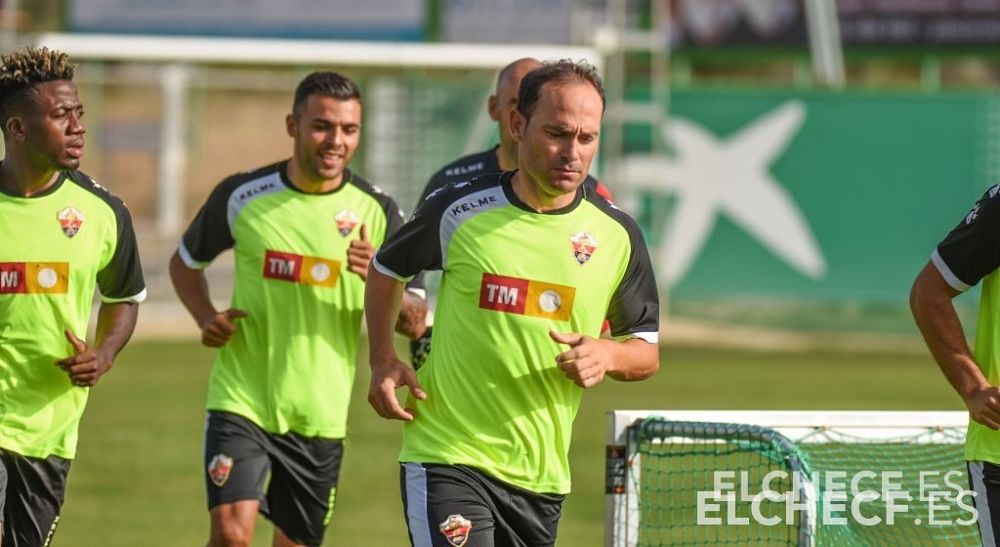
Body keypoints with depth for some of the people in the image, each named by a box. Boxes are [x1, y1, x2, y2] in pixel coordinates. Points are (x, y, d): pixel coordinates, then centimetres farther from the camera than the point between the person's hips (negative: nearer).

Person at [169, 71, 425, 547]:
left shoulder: (377, 212, -2)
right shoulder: (242, 196, -2)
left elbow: (414, 323, -1)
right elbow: (185, 262, 16)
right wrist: (207, 318, -3)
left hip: (321, 416, 2)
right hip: (241, 401, -2)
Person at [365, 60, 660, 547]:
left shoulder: (616, 234, 2)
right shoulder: (458, 211, -5)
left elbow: (647, 351, 11)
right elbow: (386, 269, 15)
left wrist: (608, 354, -13)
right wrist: (383, 362, 2)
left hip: (542, 476, 4)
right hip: (447, 457, -4)